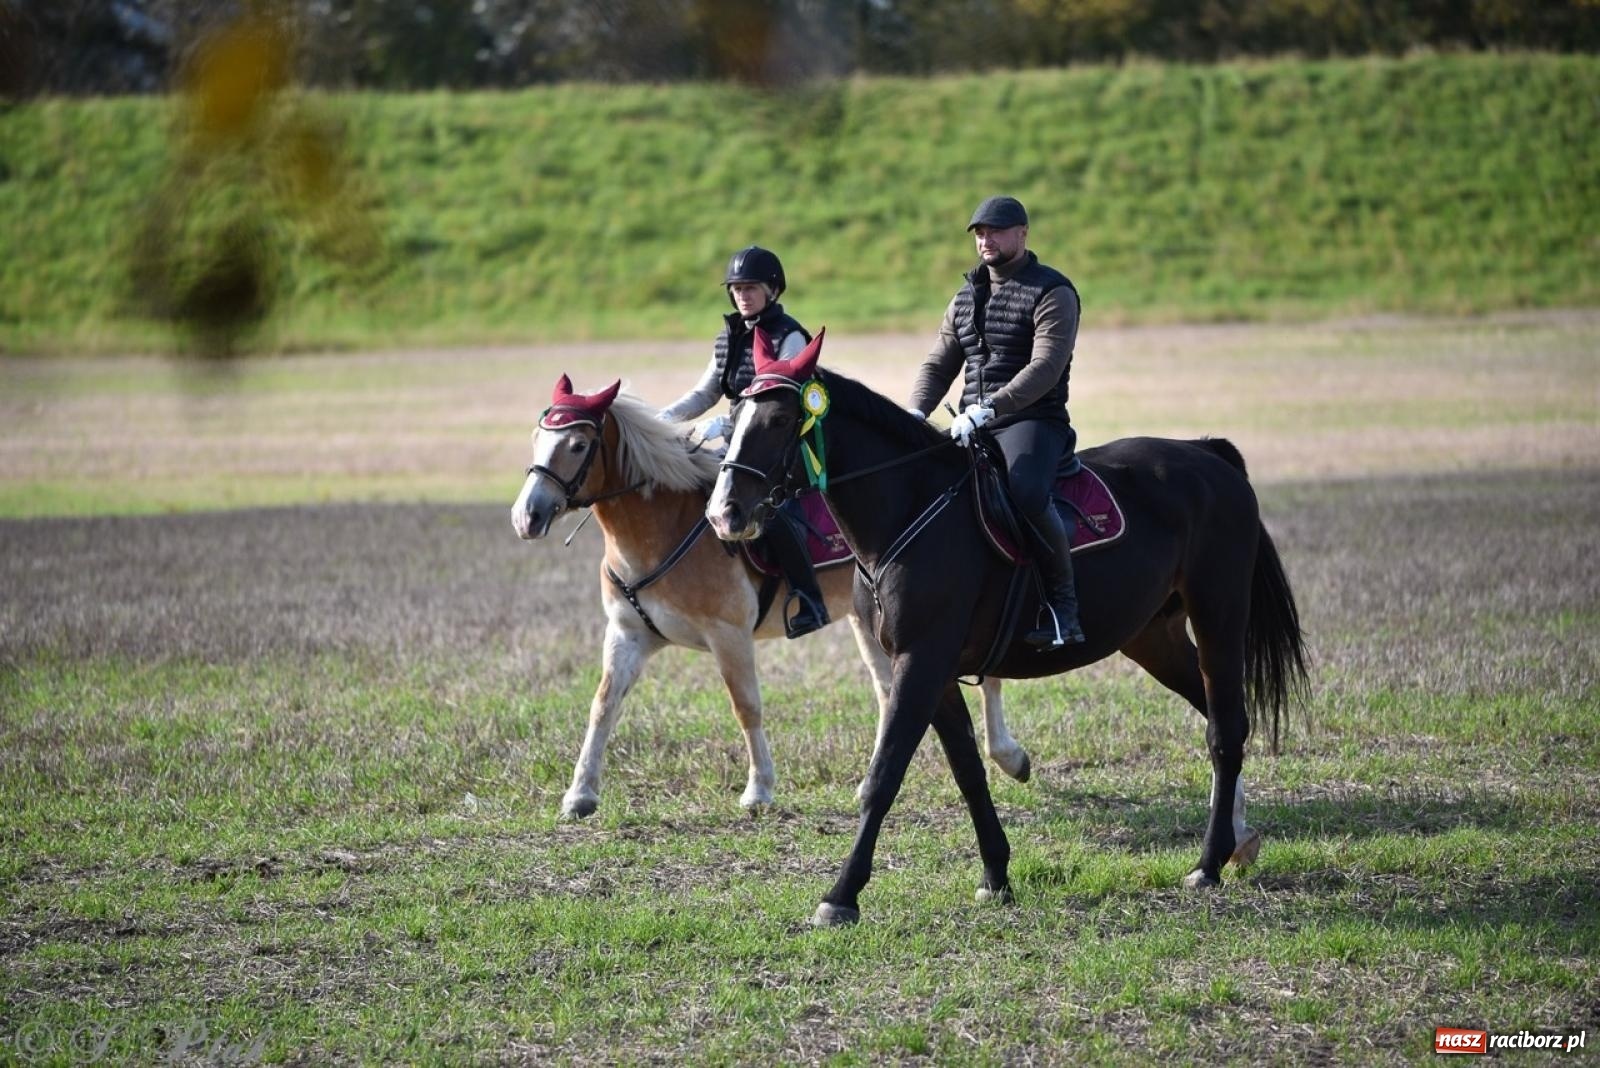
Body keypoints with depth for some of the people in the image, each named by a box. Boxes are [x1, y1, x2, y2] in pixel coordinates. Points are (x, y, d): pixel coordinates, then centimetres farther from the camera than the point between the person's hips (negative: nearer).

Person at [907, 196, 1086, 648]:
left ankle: (1063, 606, -26)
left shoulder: (1052, 292, -5)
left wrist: (988, 409, -28)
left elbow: (1045, 366, -18)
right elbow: (938, 366, 17)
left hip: (1032, 422, -8)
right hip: (972, 428, 8)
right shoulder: (966, 298, 19)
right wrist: (915, 414, -3)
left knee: (1025, 492, -36)